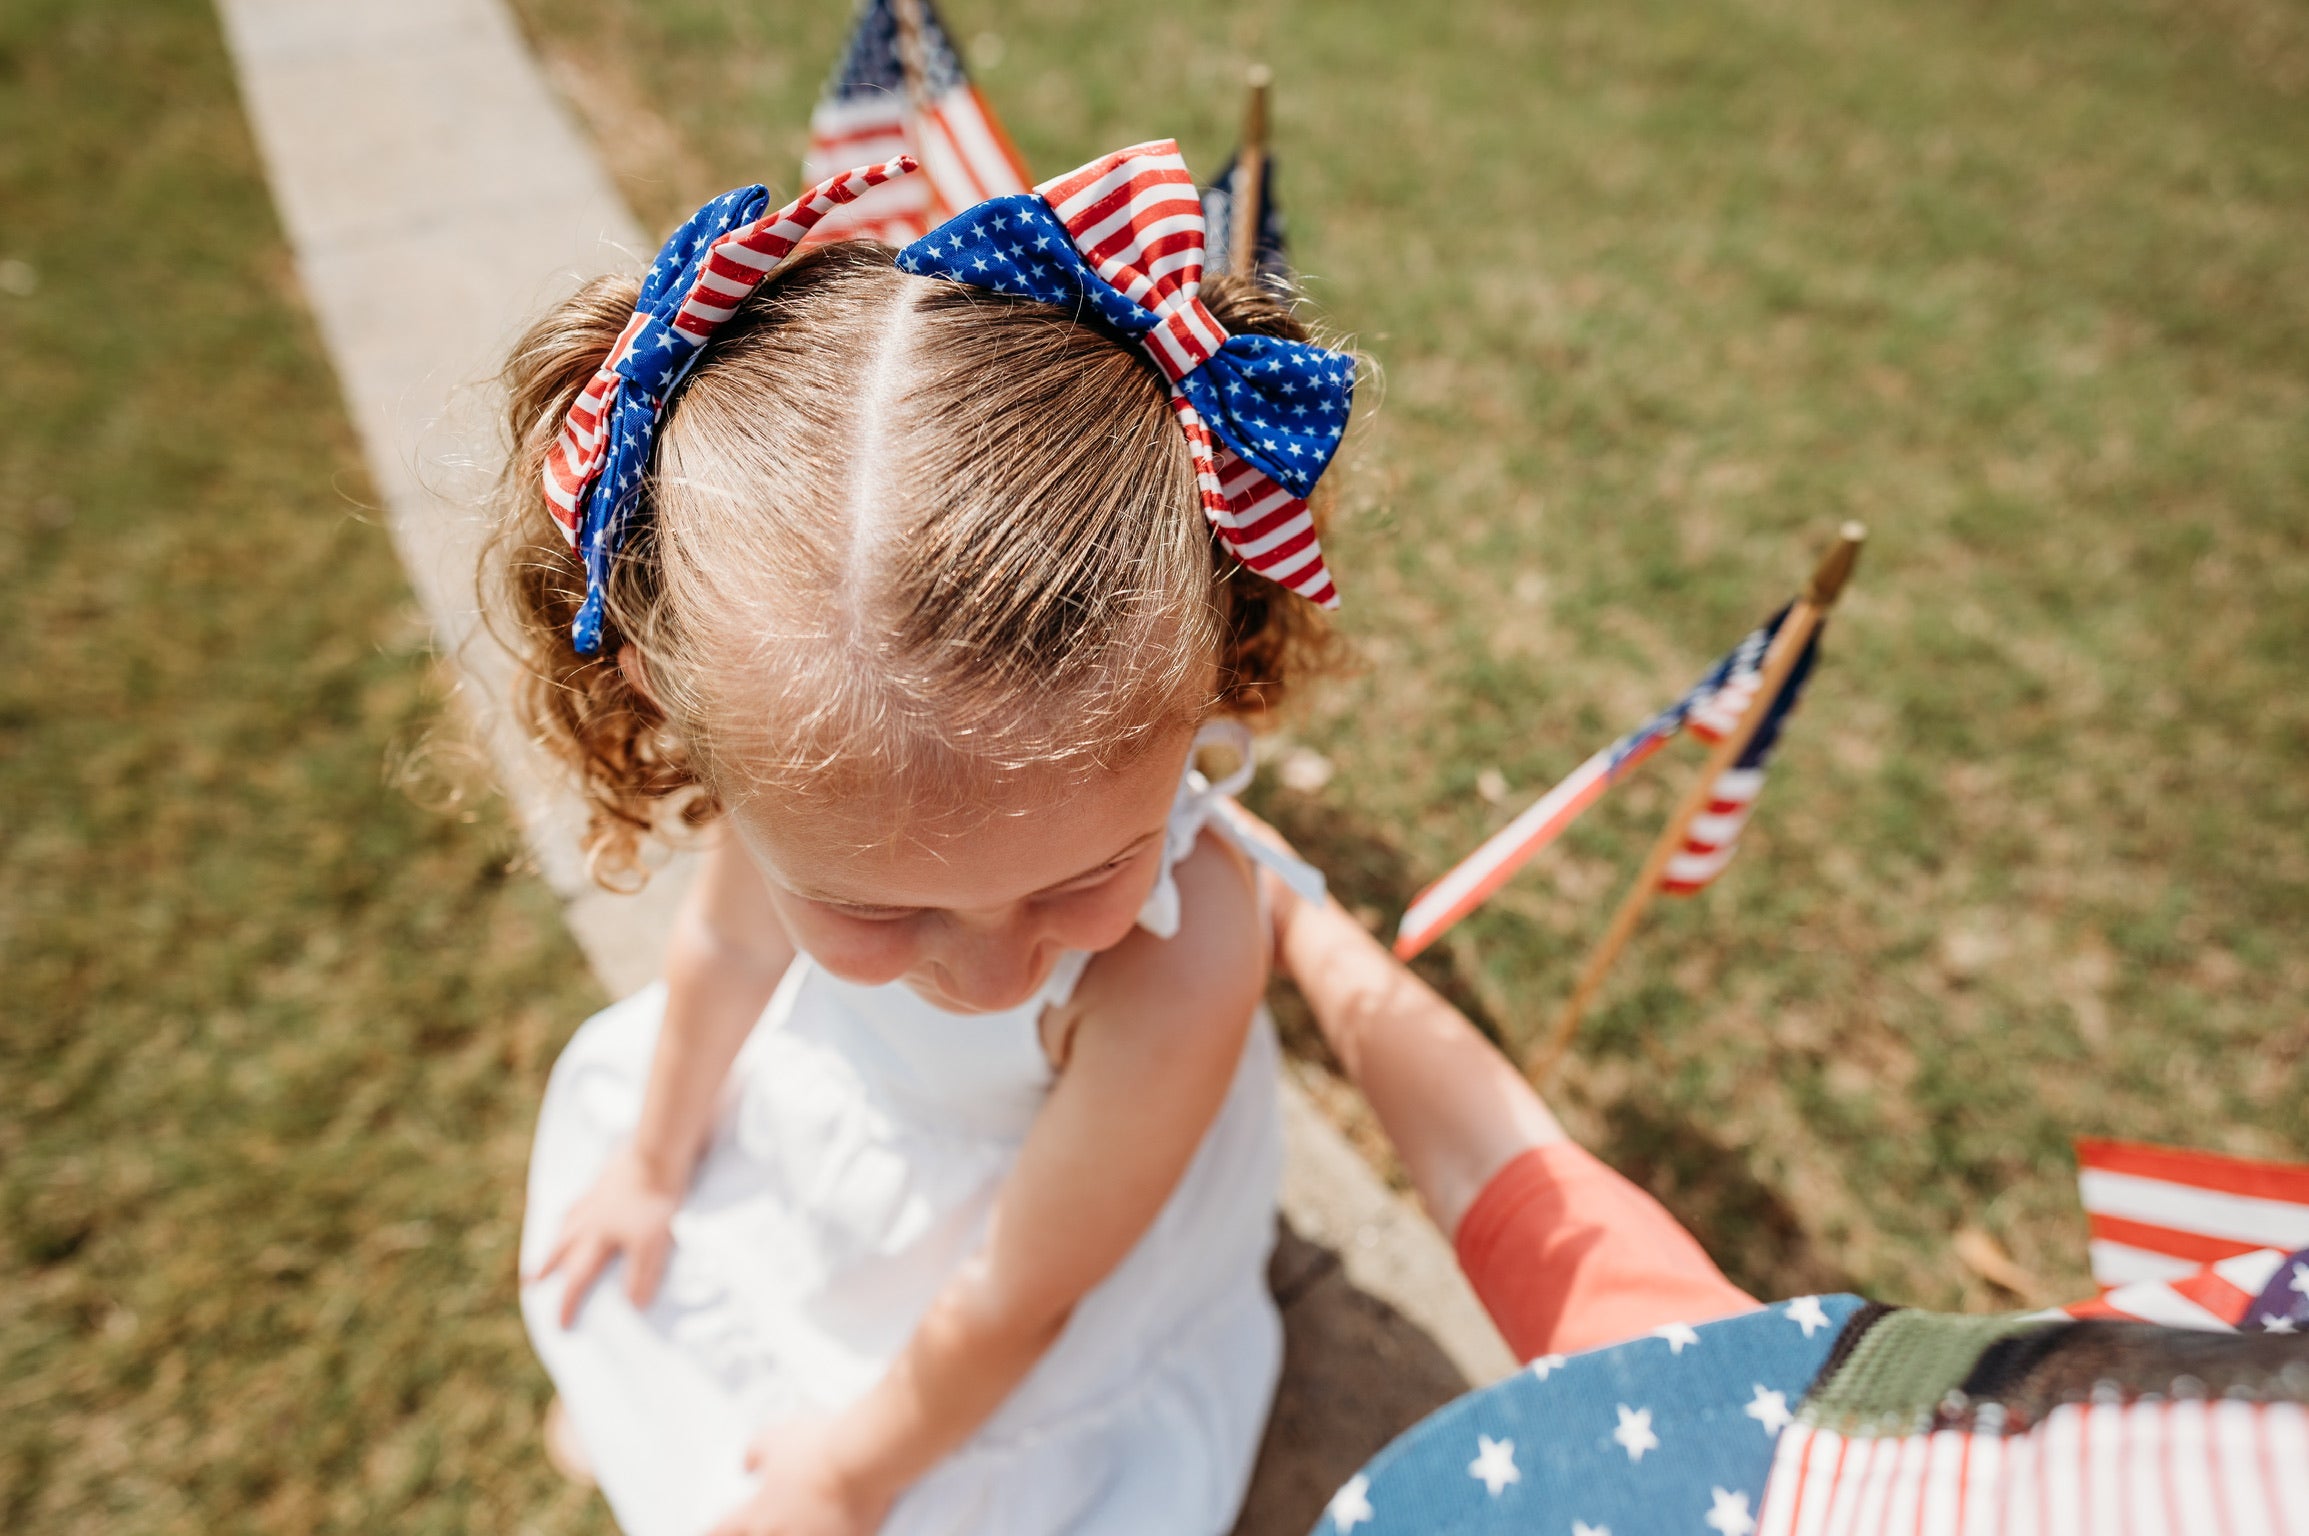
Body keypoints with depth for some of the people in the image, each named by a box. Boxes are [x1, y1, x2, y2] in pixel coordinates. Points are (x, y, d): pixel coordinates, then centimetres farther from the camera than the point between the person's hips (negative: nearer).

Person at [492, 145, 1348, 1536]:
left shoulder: (1178, 969, -44)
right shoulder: (810, 746, -33)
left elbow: (1011, 1302, -25)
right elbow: (731, 942, -8)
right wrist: (656, 1163, 10)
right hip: (822, 1112, 4)